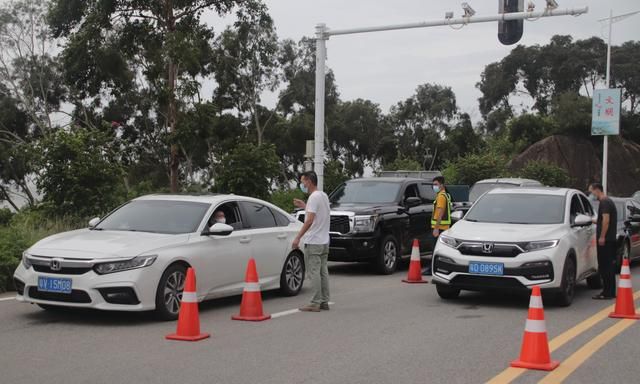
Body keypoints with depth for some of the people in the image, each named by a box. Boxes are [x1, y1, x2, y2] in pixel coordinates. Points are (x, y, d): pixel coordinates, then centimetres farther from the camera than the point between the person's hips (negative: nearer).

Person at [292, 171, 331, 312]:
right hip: (324, 241, 9)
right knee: (323, 272, 11)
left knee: (314, 272, -7)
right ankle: (324, 302, 14)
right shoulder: (324, 196, 15)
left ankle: (316, 303, -7)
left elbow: (310, 220, -22)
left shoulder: (314, 197, -14)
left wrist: (298, 237, -21)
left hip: (314, 242, -9)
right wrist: (305, 207, 25)